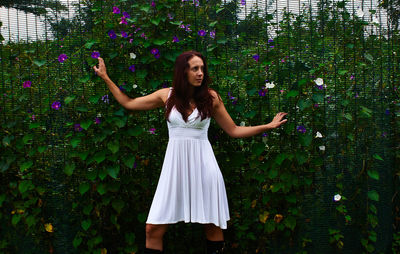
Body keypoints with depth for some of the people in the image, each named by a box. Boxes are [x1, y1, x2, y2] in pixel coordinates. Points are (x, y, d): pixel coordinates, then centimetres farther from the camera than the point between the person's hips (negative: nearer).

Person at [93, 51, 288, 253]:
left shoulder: (211, 97, 2)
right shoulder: (167, 95, 4)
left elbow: (233, 130, 8)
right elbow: (128, 103, 16)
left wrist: (268, 126, 2)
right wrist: (106, 78, 17)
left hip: (202, 163, -1)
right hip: (175, 164, 1)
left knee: (212, 225, 4)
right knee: (153, 229, -1)